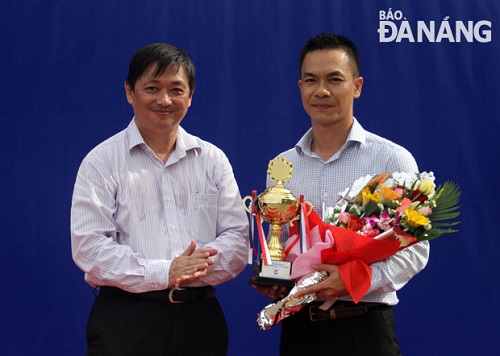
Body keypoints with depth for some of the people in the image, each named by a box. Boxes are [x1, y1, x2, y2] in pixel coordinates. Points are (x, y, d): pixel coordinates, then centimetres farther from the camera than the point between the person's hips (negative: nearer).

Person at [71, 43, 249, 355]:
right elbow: (88, 246, -9)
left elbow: (237, 237, 5)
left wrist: (199, 269, -15)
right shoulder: (102, 162, 0)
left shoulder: (213, 160, 10)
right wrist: (163, 273, -18)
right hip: (126, 320, -2)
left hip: (200, 318, 3)